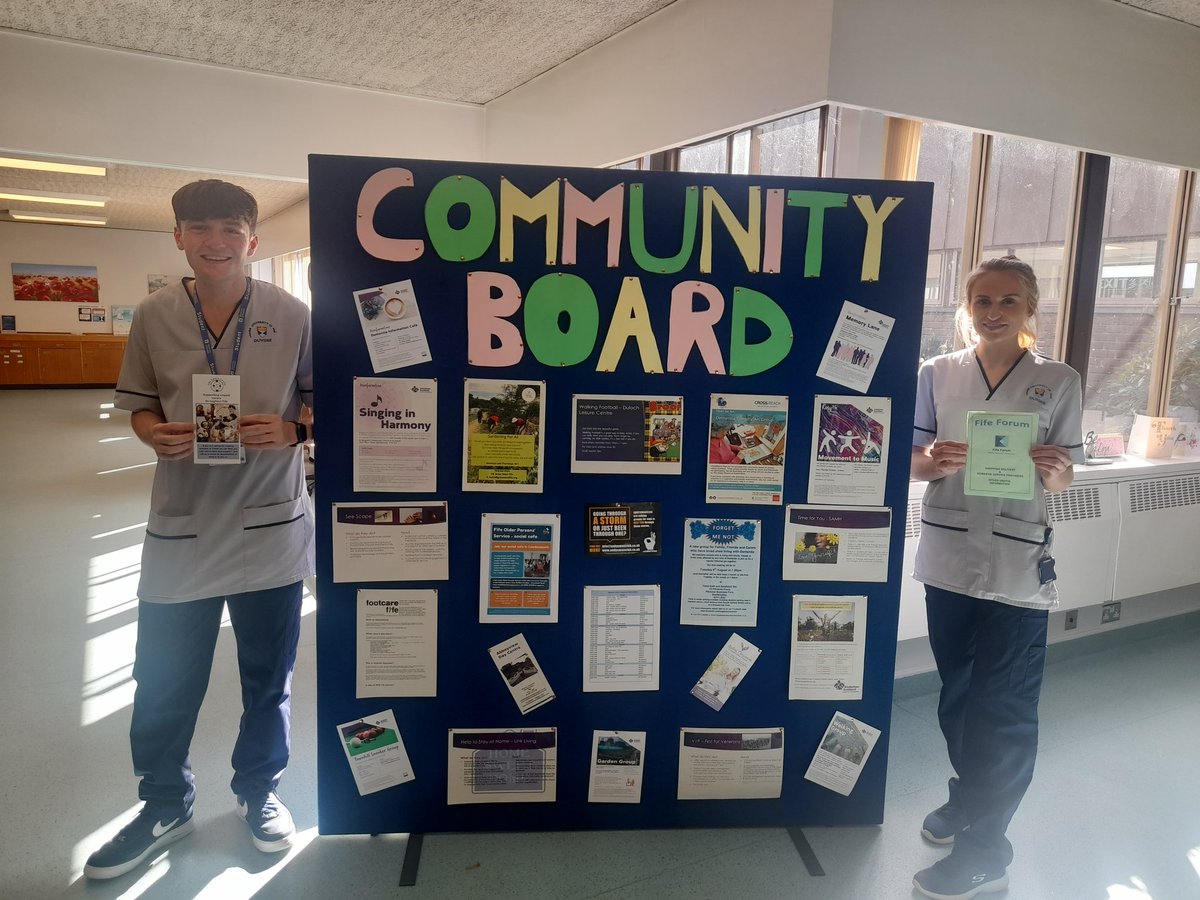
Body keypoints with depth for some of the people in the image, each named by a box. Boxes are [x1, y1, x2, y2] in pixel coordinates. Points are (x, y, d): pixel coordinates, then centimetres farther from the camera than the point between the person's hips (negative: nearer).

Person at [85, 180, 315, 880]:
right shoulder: (154, 315, 0)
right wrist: (158, 434, -13)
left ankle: (259, 791, 40)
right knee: (163, 682, 13)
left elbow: (322, 398, 2)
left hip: (271, 526, -1)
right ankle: (166, 805, 38)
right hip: (181, 527, 1)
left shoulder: (292, 315, -4)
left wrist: (292, 431, -18)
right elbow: (139, 405, 8)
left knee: (268, 678, 15)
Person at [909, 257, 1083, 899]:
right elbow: (914, 461, 4)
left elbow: (1064, 479, 3)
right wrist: (935, 460, -18)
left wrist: (1053, 470, -20)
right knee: (959, 694, 16)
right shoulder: (937, 375, 3)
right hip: (949, 557, 2)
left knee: (1003, 708, 2)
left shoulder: (1059, 382, -1)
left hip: (1019, 566, -2)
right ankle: (969, 798, 39)